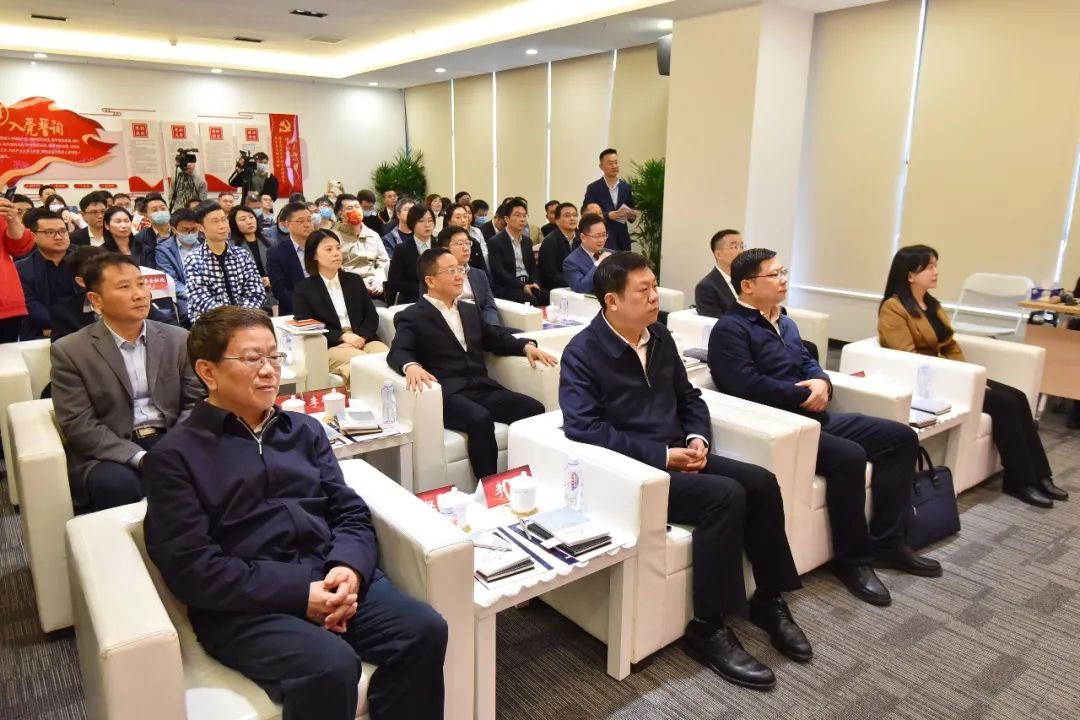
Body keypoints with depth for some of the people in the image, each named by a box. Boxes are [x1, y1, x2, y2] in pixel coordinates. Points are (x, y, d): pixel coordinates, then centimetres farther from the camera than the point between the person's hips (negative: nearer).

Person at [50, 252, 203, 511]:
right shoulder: (70, 351, -2)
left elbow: (196, 402, 6)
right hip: (108, 453, -2)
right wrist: (141, 458, -20)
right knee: (116, 483, -35)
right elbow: (79, 425, -8)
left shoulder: (178, 339, 7)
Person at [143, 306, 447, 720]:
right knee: (330, 665, -32)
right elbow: (191, 566, -8)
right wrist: (298, 593, -16)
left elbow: (351, 512, 12)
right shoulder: (176, 455, 2)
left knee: (423, 630, -21)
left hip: (330, 578, 5)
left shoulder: (304, 429, 17)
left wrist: (348, 568, -11)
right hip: (244, 603, -4)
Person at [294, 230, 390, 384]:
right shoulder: (303, 289, 9)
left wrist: (361, 337, -10)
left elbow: (372, 316, 12)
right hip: (330, 347, -3)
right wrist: (342, 336, -13)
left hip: (364, 340, 3)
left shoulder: (354, 280, 20)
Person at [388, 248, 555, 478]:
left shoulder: (471, 310, 24)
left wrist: (526, 345, 6)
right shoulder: (412, 317, 3)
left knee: (534, 409, -18)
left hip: (481, 388, 6)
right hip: (447, 393, -6)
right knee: (480, 419, -36)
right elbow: (397, 352, -11)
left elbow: (496, 339, 26)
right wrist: (411, 366, -35)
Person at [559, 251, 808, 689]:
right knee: (725, 495, -27)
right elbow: (582, 428, -21)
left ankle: (769, 600, 8)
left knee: (762, 483, -12)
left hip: (677, 457, 7)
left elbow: (689, 397, 19)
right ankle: (708, 628, -13)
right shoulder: (582, 353, -11)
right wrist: (662, 455, -21)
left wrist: (697, 439, -3)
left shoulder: (659, 337, 11)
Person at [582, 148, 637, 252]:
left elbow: (631, 211, 17)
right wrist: (609, 215, -18)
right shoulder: (593, 188, -2)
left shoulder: (626, 187, 10)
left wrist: (632, 215, -7)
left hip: (622, 238, 4)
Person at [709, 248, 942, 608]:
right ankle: (852, 558, -12)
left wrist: (822, 383, -4)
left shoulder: (784, 323, 20)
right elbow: (747, 385, -22)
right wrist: (804, 395, -13)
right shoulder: (729, 329, -10)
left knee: (902, 437, 3)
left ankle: (886, 541, 8)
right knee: (849, 456, -32)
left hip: (813, 416, 10)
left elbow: (808, 363, 21)